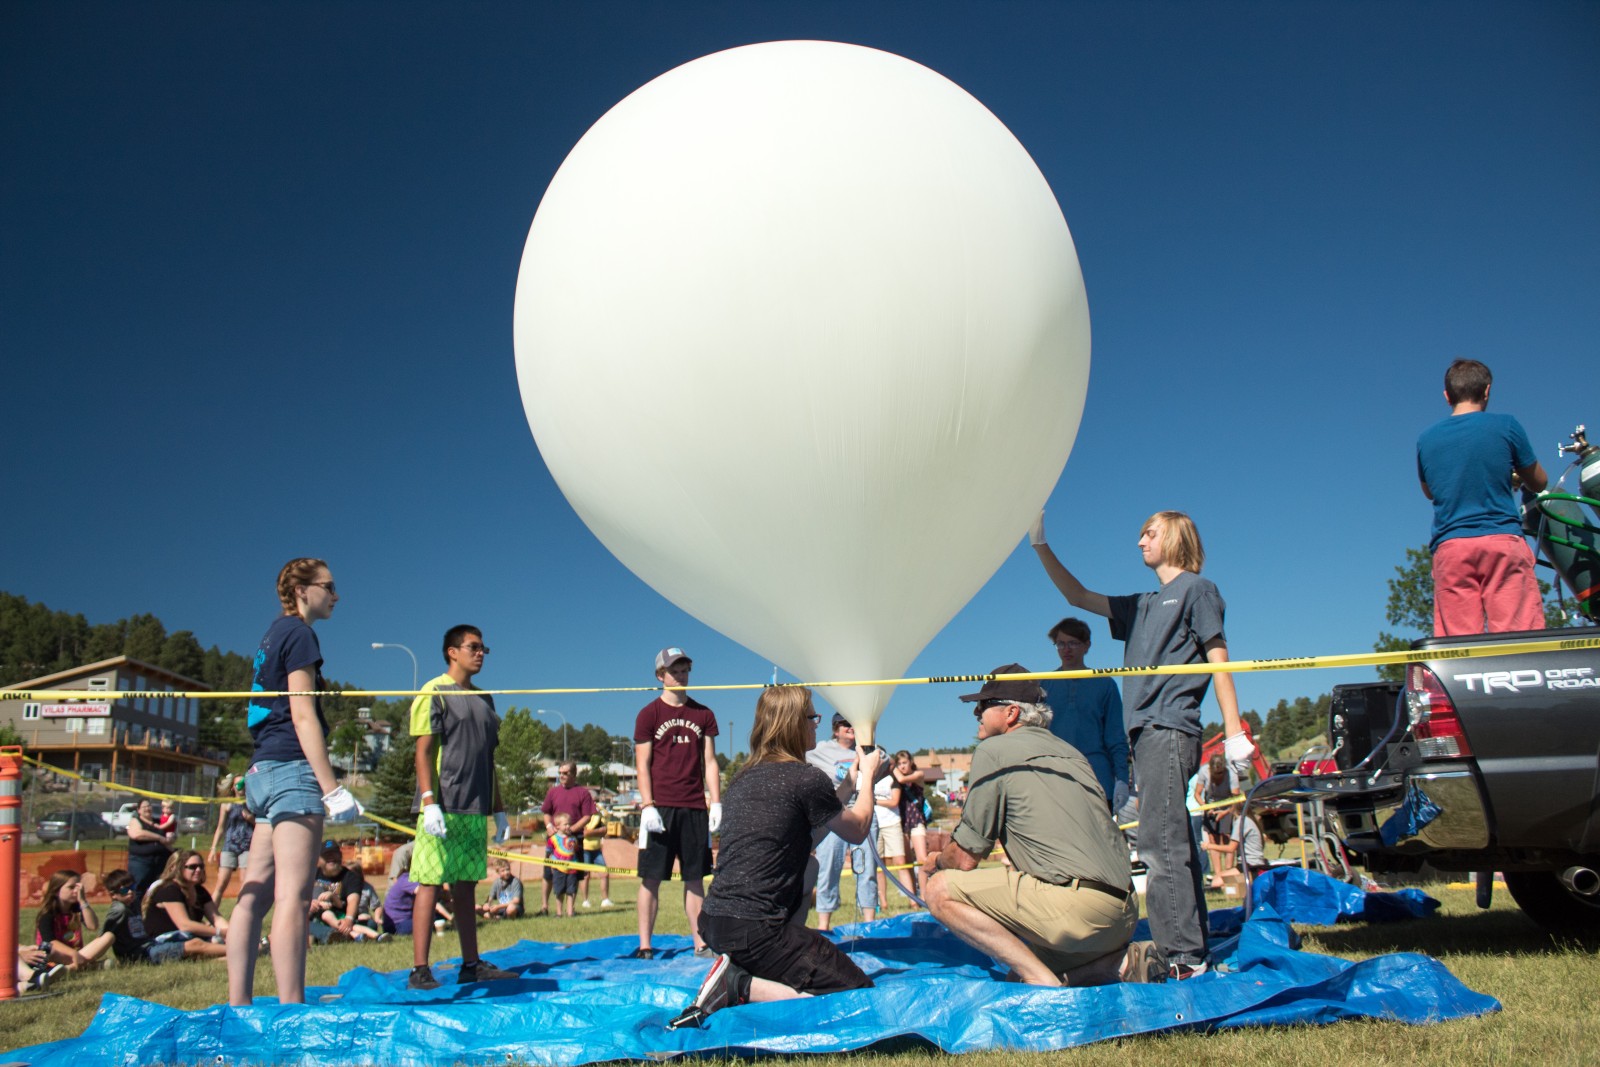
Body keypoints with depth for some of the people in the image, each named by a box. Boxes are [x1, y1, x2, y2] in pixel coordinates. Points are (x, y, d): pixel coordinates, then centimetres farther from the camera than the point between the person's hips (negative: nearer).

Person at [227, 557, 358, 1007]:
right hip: (293, 769, -10)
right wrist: (332, 788, -17)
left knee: (254, 896, 7)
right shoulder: (298, 633, -5)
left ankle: (237, 1007, 9)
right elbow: (302, 715, -14)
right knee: (292, 898, -13)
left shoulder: (272, 635, 23)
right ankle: (292, 1014, -16)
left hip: (263, 770, 10)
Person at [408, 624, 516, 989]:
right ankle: (419, 970, -2)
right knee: (431, 884, -5)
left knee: (467, 886, 11)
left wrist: (498, 809, 18)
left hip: (476, 809, 7)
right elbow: (423, 751, -9)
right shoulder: (434, 693, -2)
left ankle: (471, 964, 15)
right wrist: (429, 802, -18)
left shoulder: (484, 699, 19)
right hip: (444, 808, -7)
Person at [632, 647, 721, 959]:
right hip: (659, 807, -3)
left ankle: (701, 944, 10)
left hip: (695, 808, 3)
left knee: (695, 879, 6)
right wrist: (647, 806, -12)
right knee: (651, 878, -1)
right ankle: (644, 946, 4)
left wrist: (716, 803, 2)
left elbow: (710, 762, 11)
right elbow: (643, 764, -2)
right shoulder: (649, 714, 3)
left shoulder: (703, 714, 12)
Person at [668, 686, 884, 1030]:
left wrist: (847, 783, 31)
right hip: (752, 930, -9)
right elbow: (857, 831, 7)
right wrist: (867, 776, 23)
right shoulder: (808, 779, -9)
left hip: (713, 921, 9)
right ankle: (740, 987, -11)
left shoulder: (745, 779, 14)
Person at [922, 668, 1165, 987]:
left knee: (942, 890, -8)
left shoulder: (993, 749, 0)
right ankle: (1124, 960, 7)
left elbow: (966, 858, 0)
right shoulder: (1070, 752, 22)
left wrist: (937, 862, 22)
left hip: (1076, 905, -9)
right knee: (1022, 974, 26)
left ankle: (1042, 980, -15)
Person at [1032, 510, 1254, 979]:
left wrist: (1234, 732, -11)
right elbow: (1079, 596, 30)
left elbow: (1218, 658, -3)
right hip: (1146, 733, 8)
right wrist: (1040, 544, 26)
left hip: (1170, 730, -8)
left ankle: (1182, 955, -16)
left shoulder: (1196, 589, 4)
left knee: (1161, 844, -15)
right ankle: (1194, 952, 9)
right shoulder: (1142, 606, 24)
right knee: (1172, 845, 7)